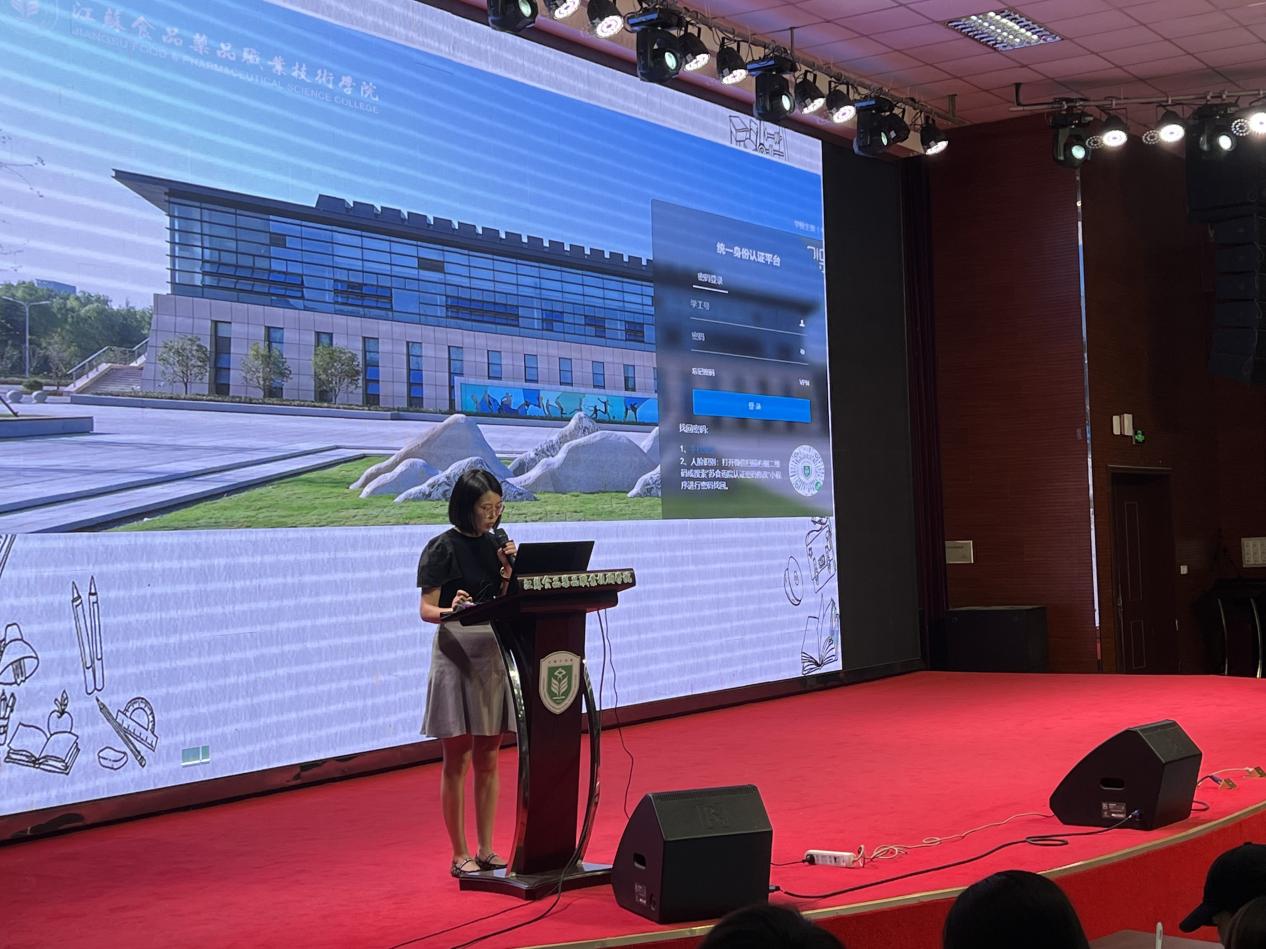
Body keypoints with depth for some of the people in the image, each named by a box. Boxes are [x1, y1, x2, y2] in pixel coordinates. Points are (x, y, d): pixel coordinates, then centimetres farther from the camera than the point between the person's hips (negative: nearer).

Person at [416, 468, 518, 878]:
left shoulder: (493, 545, 11)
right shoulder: (443, 548, -6)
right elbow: (426, 609, -10)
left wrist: (507, 572, -5)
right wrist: (449, 611, -30)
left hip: (493, 655, 6)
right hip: (457, 655, -6)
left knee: (488, 759, 9)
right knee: (457, 760, -1)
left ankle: (486, 850, 16)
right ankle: (460, 855, 6)